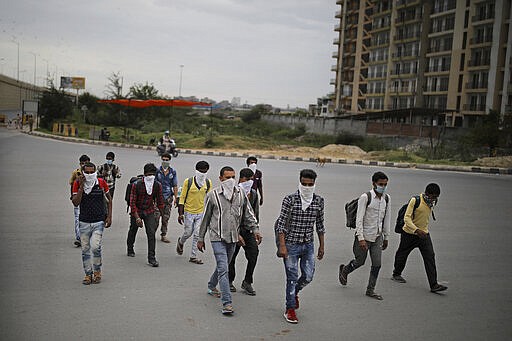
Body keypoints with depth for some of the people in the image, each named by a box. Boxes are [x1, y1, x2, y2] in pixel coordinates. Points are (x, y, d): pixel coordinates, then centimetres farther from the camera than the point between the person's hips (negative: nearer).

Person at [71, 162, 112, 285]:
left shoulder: (101, 183, -3)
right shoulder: (77, 183, -3)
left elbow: (109, 200, 10)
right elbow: (75, 203, -13)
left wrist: (109, 216, 4)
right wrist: (81, 186, -18)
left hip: (99, 221, -2)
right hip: (84, 222, 2)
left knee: (95, 247, -15)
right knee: (85, 250, 6)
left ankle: (97, 271, 7)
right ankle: (88, 274, 20)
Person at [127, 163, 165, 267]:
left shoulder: (157, 185, -9)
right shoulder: (136, 185, -17)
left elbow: (160, 201, 3)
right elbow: (132, 202, -16)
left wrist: (162, 215, 4)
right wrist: (137, 217, -23)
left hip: (149, 212, 1)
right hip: (136, 211, -1)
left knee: (151, 233, -14)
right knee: (133, 231, 18)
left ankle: (151, 258, -11)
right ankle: (130, 250, 45)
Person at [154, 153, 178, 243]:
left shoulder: (173, 172, 5)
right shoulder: (157, 171, -1)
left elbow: (175, 186, 8)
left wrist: (175, 198, 4)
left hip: (168, 197, 2)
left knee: (166, 218, 7)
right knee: (156, 217, -8)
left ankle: (163, 235, 16)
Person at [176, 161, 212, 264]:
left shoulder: (208, 183, 1)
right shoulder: (188, 182, -8)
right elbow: (182, 198, -5)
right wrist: (180, 214, -9)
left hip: (201, 212, 2)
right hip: (189, 212, -2)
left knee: (197, 235, -2)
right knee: (188, 233, 7)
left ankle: (193, 256, 7)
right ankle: (180, 242, 41)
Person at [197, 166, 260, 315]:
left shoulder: (241, 194, 4)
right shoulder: (213, 195, -5)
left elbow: (248, 214, 11)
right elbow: (205, 218, 3)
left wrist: (255, 229, -3)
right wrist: (201, 238, 7)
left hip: (233, 237, 5)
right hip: (218, 237, -4)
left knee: (223, 266, 19)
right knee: (223, 269, -12)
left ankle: (212, 286, 45)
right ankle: (227, 303, -12)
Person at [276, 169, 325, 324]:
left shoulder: (319, 201, 2)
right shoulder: (289, 200, -10)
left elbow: (320, 224, 12)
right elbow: (281, 224, -10)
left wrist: (321, 246, 13)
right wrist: (282, 246, -16)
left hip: (308, 244, 4)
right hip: (291, 244, -4)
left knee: (308, 276, 5)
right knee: (292, 277, 0)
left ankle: (295, 292, 37)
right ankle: (290, 309, 15)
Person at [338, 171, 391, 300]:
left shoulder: (386, 198, 5)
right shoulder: (365, 197, -14)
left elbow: (387, 218, 14)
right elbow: (359, 219, -16)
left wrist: (386, 237, 15)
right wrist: (361, 238, -20)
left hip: (377, 236, 5)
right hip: (364, 235, -5)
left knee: (377, 264, 1)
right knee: (360, 261, 8)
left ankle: (370, 290, 14)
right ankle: (344, 270, 38)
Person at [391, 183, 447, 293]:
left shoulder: (432, 202, 1)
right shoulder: (415, 200, -21)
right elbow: (407, 218, -26)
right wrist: (416, 230, -38)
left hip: (424, 234, 5)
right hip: (409, 234, -5)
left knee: (430, 258, -8)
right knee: (402, 255, 14)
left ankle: (434, 285, -10)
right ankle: (396, 274, 40)